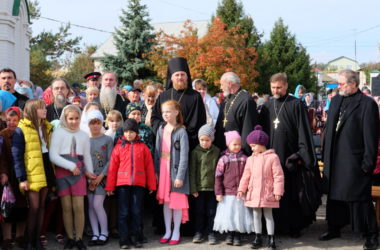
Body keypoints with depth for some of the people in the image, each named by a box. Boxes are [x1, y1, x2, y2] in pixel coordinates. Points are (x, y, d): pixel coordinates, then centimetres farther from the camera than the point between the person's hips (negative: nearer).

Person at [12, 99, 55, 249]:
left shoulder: (47, 127, 12)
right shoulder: (22, 130, -9)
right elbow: (17, 156, -10)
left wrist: (52, 172, 11)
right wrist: (22, 178, -16)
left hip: (46, 170, 6)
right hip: (32, 173, -6)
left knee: (41, 206, 9)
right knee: (34, 207, -5)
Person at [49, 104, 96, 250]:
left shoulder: (84, 135, 12)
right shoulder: (58, 133, 0)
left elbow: (87, 156, 17)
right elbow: (53, 156, -6)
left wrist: (89, 171, 5)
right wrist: (71, 166, -8)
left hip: (79, 173, 2)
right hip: (62, 172, -2)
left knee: (79, 207, -5)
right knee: (66, 207, 0)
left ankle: (79, 238, 4)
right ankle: (70, 238, 10)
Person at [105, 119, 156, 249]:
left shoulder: (143, 147, 4)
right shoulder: (118, 147, 3)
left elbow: (149, 167, 5)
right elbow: (113, 168, 2)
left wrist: (151, 185, 4)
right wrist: (110, 186, 0)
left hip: (138, 184, 0)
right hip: (122, 184, 0)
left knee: (137, 212, 7)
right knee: (123, 212, 3)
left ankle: (138, 238, 16)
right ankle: (124, 239, 10)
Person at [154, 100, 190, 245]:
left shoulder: (181, 131, -9)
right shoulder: (161, 130, 8)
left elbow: (184, 156, -12)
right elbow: (157, 152, 10)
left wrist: (180, 176, -15)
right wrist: (156, 171, 5)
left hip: (176, 170, -5)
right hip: (163, 169, 5)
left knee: (177, 201, 1)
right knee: (165, 201, 10)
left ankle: (176, 233, 13)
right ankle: (167, 231, 21)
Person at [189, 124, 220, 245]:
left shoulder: (217, 152, 1)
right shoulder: (195, 152, -2)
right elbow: (192, 171, -2)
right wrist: (193, 188, -5)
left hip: (213, 187, 1)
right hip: (200, 187, -1)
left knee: (212, 211, 7)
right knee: (199, 211, 9)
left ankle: (210, 233, 17)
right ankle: (198, 232, 19)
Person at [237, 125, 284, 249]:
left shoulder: (272, 157, -8)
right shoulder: (251, 159, 6)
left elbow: (278, 175, -9)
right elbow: (246, 175, 8)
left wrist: (278, 191, -11)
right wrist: (241, 189, 1)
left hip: (267, 192, -4)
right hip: (253, 192, 4)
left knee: (268, 215, 4)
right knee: (256, 215, 10)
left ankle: (271, 239, 12)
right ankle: (258, 238, 19)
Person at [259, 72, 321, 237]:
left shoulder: (296, 105, -3)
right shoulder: (266, 107, 11)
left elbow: (303, 131, -6)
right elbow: (261, 131, 15)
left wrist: (301, 155, -12)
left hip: (290, 157, -4)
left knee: (292, 193, 1)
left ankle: (294, 226, 11)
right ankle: (276, 225, 15)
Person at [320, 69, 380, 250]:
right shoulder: (335, 101, 11)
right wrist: (326, 157, 11)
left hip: (354, 161, -6)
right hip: (335, 160, 6)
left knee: (359, 199, 0)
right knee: (334, 196, 15)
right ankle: (334, 228, 30)